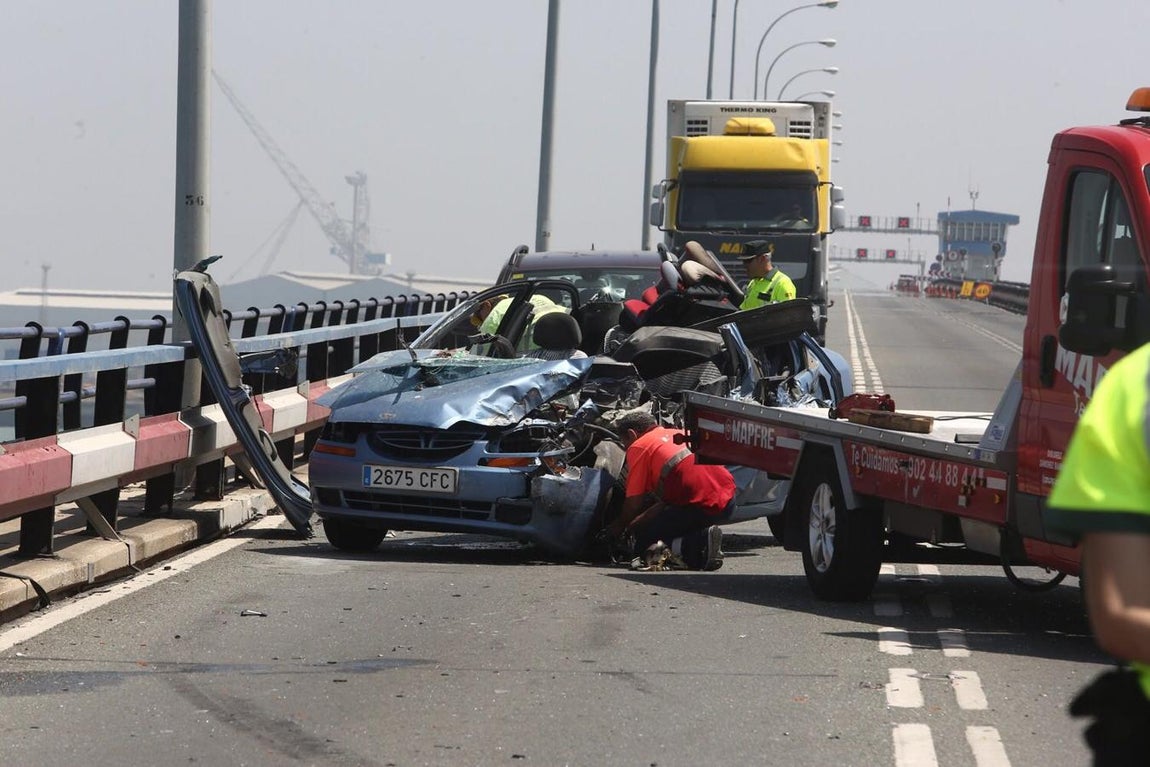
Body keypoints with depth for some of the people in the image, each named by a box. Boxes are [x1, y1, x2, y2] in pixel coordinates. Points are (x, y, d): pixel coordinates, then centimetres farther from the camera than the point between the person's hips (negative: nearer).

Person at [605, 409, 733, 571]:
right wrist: (643, 519, 36)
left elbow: (634, 502, 4)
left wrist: (619, 526, 24)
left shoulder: (638, 447, 4)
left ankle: (699, 543, -14)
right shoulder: (679, 434, 27)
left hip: (701, 506, -8)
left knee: (644, 542, 8)